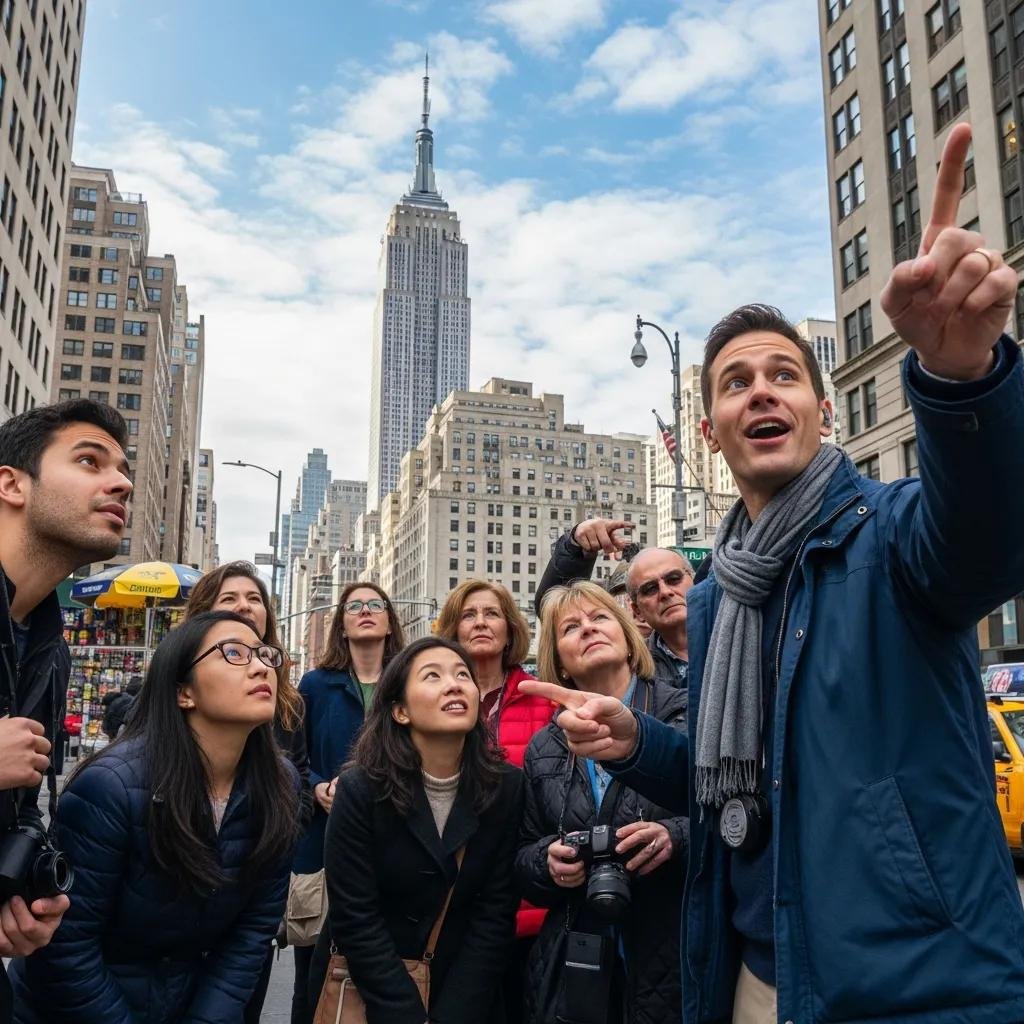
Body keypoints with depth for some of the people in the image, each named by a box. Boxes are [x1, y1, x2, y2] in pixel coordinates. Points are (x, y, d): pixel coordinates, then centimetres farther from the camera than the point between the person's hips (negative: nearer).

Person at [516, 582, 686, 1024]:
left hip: (678, 965, -3)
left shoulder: (688, 715, -5)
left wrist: (677, 837, -24)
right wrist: (549, 859, -9)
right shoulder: (543, 750, 8)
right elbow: (521, 861, 13)